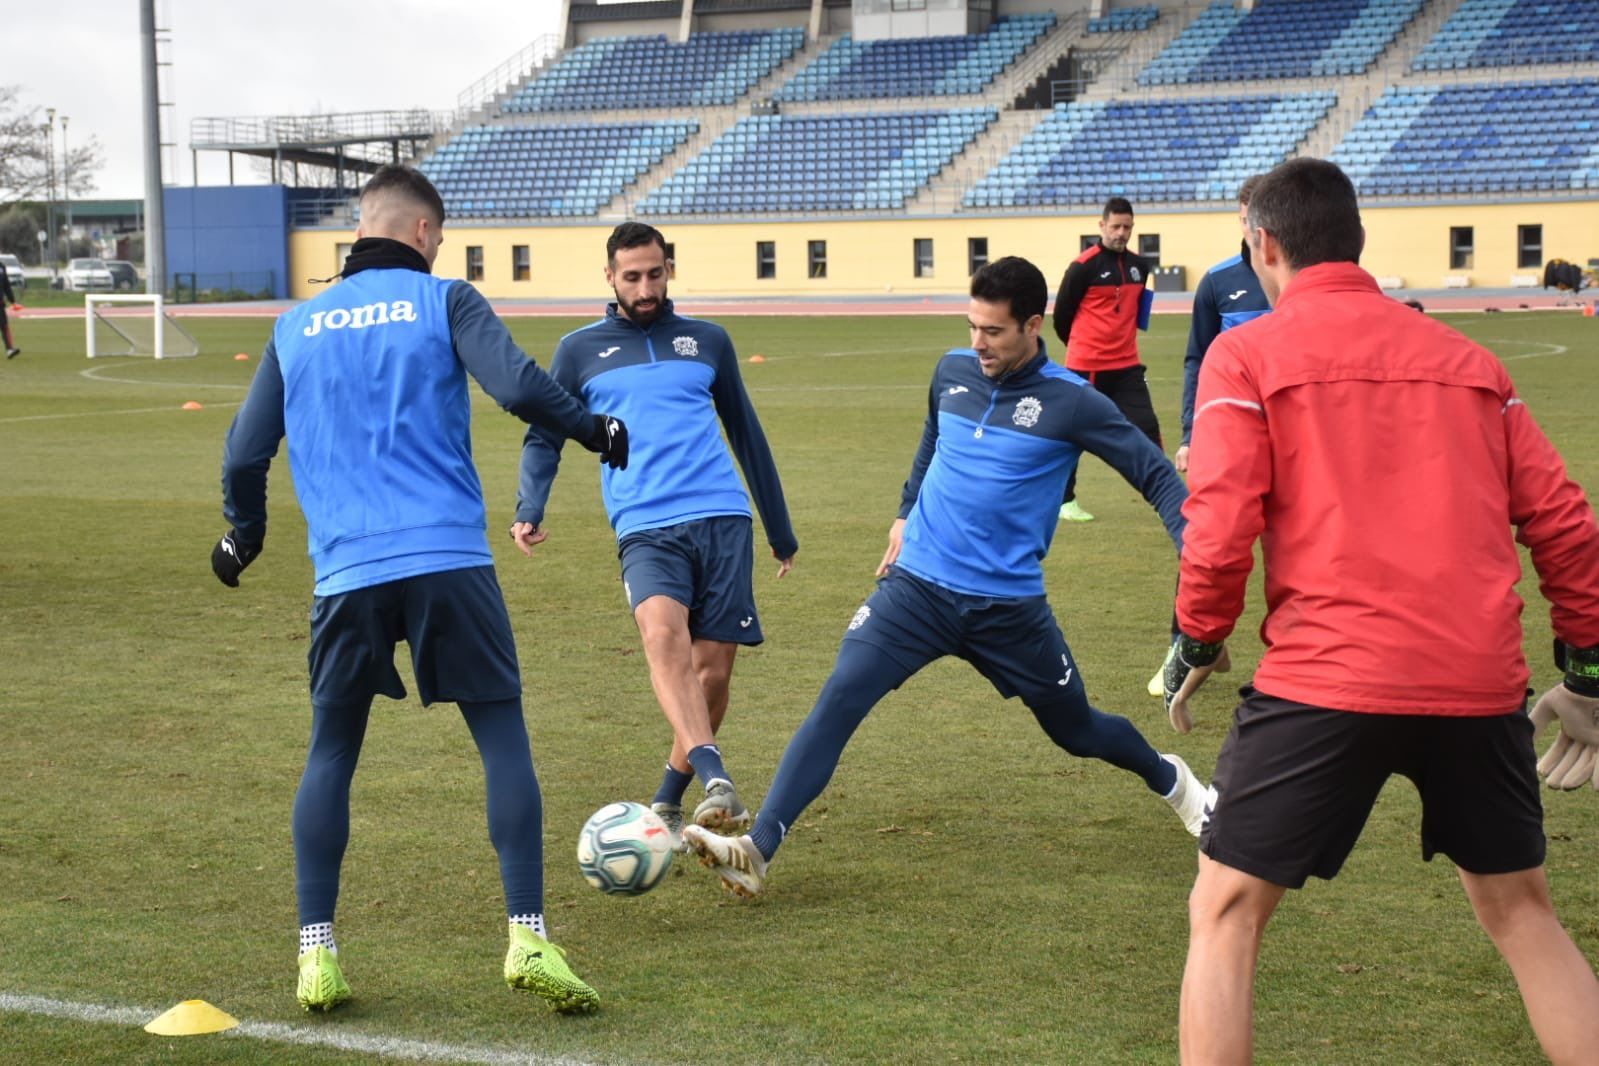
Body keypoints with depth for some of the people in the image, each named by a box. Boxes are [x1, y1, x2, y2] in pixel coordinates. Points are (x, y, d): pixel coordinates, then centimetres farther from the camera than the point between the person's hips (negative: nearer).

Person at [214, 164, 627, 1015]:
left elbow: (245, 455, 15)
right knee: (503, 738, 4)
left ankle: (317, 954, 11)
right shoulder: (444, 300, 5)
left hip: (346, 573, 3)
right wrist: (596, 430, 8)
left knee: (330, 755, 15)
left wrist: (241, 536, 33)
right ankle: (528, 939, -3)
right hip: (450, 562, -3)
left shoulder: (295, 327, 14)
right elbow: (517, 386, -9)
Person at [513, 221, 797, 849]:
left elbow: (746, 433, 23)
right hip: (645, 529, -2)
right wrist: (530, 509, -7)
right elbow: (543, 437, 13)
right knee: (663, 633, -30)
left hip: (722, 520, 2)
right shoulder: (580, 351, 12)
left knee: (711, 670, -2)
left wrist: (781, 532, 26)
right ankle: (717, 782, -40)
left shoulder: (707, 341, 16)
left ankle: (668, 806, 17)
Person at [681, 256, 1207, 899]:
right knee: (838, 701, -18)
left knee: (1077, 730, 15)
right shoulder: (952, 372, 2)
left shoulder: (1070, 403, -11)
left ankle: (1172, 781, 48)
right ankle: (756, 850, -21)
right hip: (917, 586, 2)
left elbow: (1156, 475, -6)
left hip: (1008, 604, -2)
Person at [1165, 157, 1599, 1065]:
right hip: (1482, 681, 5)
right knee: (1521, 909, 22)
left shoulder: (1248, 355, 2)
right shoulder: (1468, 359, 15)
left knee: (1225, 914, 10)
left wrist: (1196, 649, 8)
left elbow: (1219, 533, -8)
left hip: (1328, 679, -4)